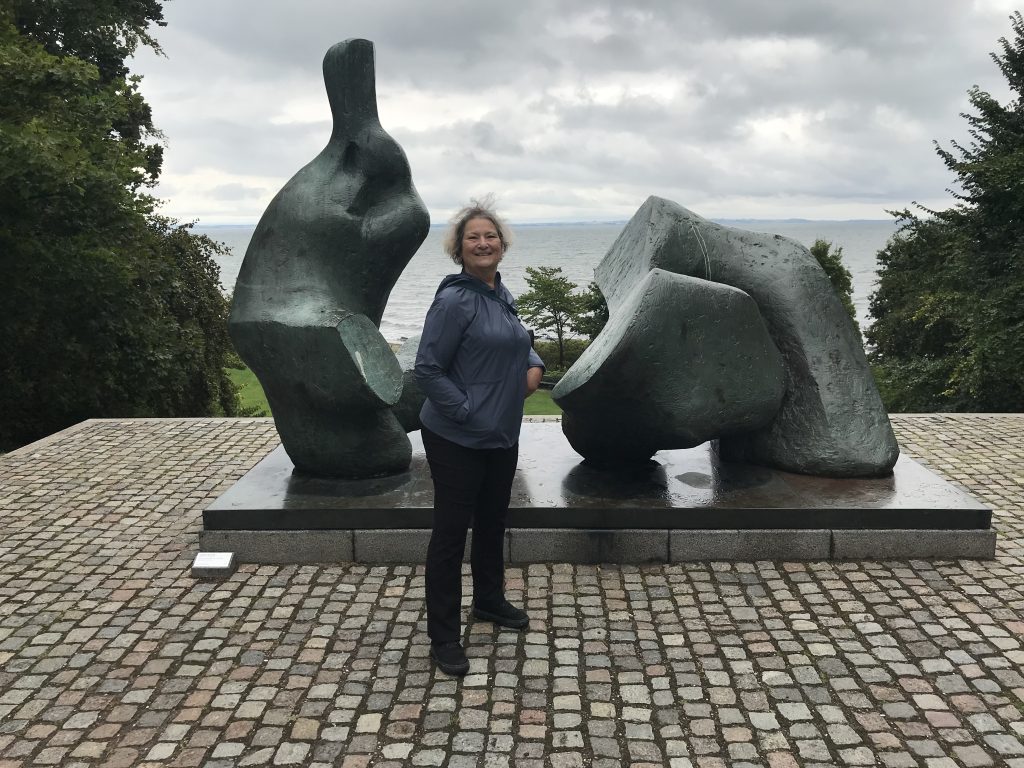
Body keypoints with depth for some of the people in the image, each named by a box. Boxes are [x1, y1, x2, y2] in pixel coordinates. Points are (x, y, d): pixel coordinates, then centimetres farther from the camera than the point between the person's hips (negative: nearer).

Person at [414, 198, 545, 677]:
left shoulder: (501, 294, 7)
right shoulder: (455, 300, -17)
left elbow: (516, 341, 25)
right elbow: (427, 371, -18)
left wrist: (534, 364, 5)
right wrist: (467, 411, -20)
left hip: (502, 438, 8)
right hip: (456, 440, -8)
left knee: (492, 522, 22)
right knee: (450, 533, 2)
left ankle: (490, 601, 43)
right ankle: (443, 637, 14)